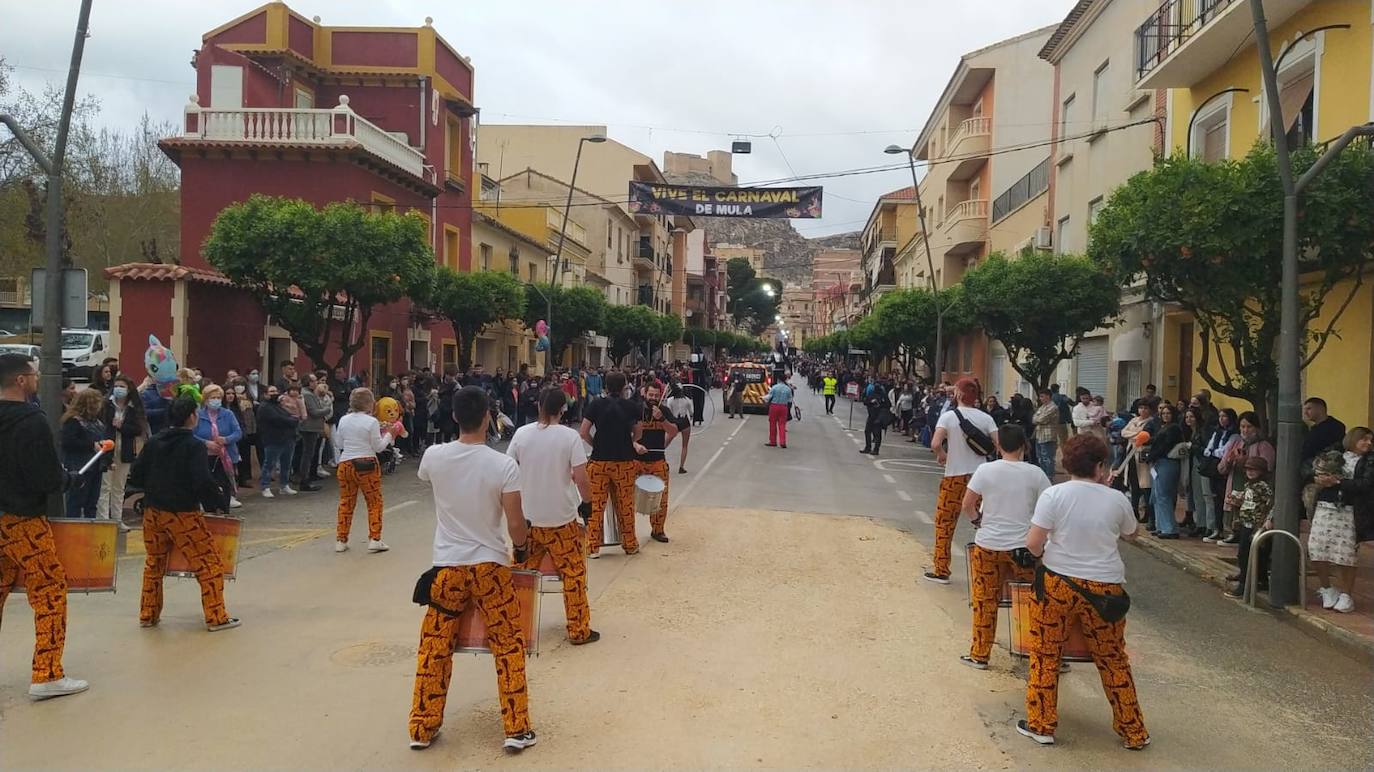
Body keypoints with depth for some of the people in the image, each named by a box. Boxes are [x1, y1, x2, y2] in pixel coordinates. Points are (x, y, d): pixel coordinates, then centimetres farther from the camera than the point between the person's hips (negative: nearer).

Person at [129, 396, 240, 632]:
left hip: (152, 512, 7)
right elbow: (203, 482, -20)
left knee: (154, 563, 22)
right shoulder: (196, 446, -12)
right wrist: (217, 496, -3)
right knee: (208, 564, 2)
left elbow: (135, 477, 8)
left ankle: (148, 615, 29)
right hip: (183, 515, -6)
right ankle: (216, 617, 2)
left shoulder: (153, 443, 6)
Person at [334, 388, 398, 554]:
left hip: (345, 464, 4)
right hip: (366, 465, -4)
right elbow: (378, 447, -8)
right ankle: (374, 540, 4)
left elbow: (339, 443, 11)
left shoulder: (343, 420, 2)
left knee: (346, 503, 14)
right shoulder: (371, 422, -11)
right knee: (374, 503, 8)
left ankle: (341, 540, 17)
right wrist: (389, 434, 6)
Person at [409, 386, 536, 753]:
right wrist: (522, 550, 8)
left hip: (447, 566, 2)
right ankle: (516, 729, 16)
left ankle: (422, 729, 25)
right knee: (509, 647, 11)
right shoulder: (504, 465, -15)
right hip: (490, 566, -2)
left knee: (434, 648, 16)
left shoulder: (434, 456, -6)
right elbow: (516, 523, -12)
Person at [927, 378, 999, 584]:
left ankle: (941, 571, 11)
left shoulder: (948, 416, -9)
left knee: (944, 523, 8)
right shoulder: (985, 418, -1)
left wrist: (941, 455, -1)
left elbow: (935, 443, -22)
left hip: (955, 477, -3)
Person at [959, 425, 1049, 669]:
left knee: (985, 601, 10)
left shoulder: (985, 470, -8)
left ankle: (979, 655, 18)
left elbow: (967, 505, -7)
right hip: (1024, 546, 0)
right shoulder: (1035, 473, -7)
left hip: (988, 546, 0)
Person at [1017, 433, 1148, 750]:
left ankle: (1041, 725, 19)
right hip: (1105, 587, 2)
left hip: (1058, 584, -2)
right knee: (1113, 659, 16)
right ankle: (1133, 732, 25)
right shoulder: (1116, 500, -3)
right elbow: (1130, 534, 17)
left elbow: (1033, 543, -14)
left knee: (1045, 655, 12)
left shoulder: (1053, 495, -9)